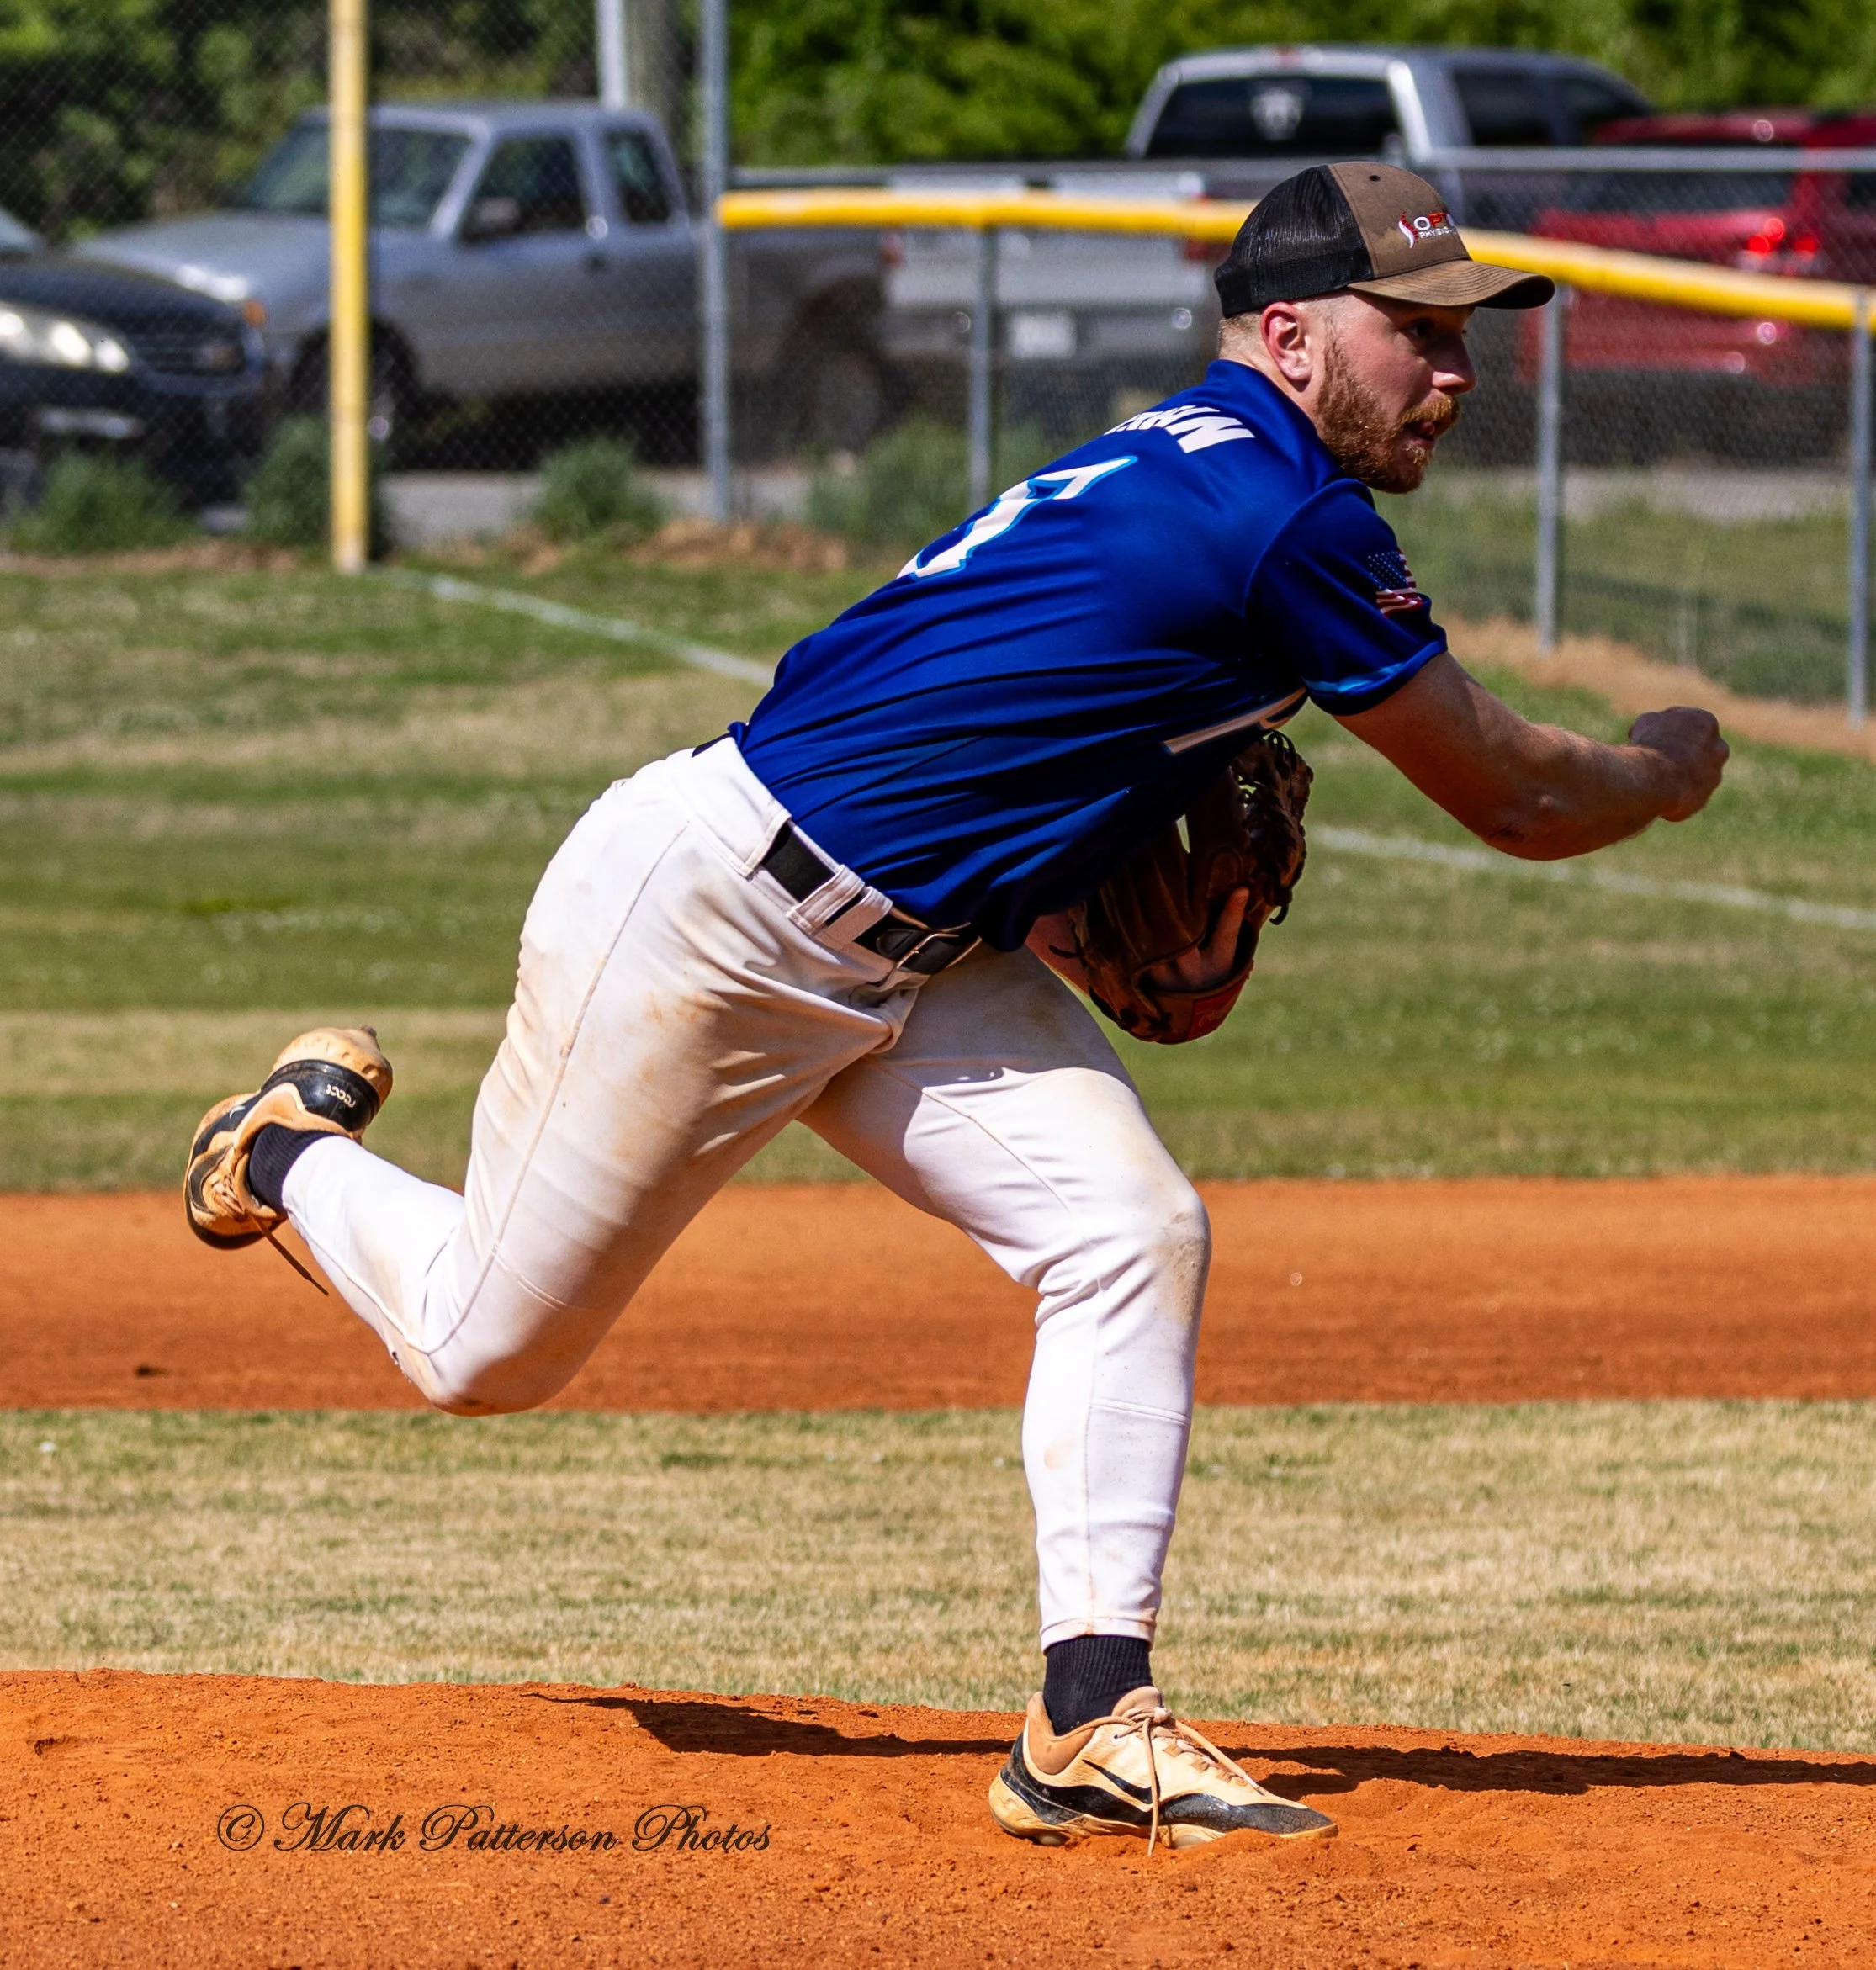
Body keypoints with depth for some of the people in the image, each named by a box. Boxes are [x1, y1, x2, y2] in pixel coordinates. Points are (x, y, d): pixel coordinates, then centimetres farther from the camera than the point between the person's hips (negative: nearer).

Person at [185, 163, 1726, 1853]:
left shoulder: (1178, 468, 7)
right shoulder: (1292, 520, -22)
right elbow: (1512, 796, -11)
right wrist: (1669, 767, 7)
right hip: (699, 920, -9)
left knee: (1132, 1230, -9)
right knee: (487, 1349, 6)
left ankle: (1091, 1726, -9)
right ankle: (298, 1147, 37)